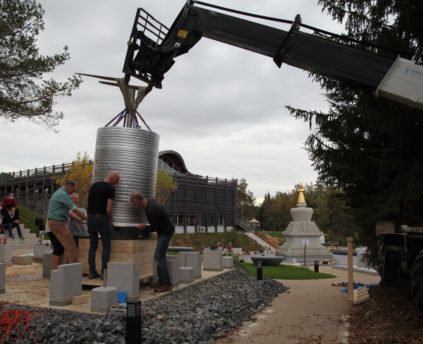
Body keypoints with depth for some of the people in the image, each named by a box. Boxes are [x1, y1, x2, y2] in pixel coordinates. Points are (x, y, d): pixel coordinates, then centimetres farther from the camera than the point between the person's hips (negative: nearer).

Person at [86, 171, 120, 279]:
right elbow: (109, 208, -14)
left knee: (93, 245, 13)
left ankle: (92, 272, 13)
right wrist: (110, 219, 1)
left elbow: (90, 201, 14)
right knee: (106, 246, 3)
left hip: (90, 217, 6)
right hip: (102, 218, -6)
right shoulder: (110, 189, -9)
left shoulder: (94, 185, 11)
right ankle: (104, 272, 0)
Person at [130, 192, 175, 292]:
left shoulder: (151, 209, -29)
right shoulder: (149, 202, 2)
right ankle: (163, 281, 16)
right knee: (160, 256, 12)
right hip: (163, 230, 10)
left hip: (166, 231, -10)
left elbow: (155, 227, -20)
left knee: (159, 256, -13)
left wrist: (144, 227, -5)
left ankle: (166, 284, -11)